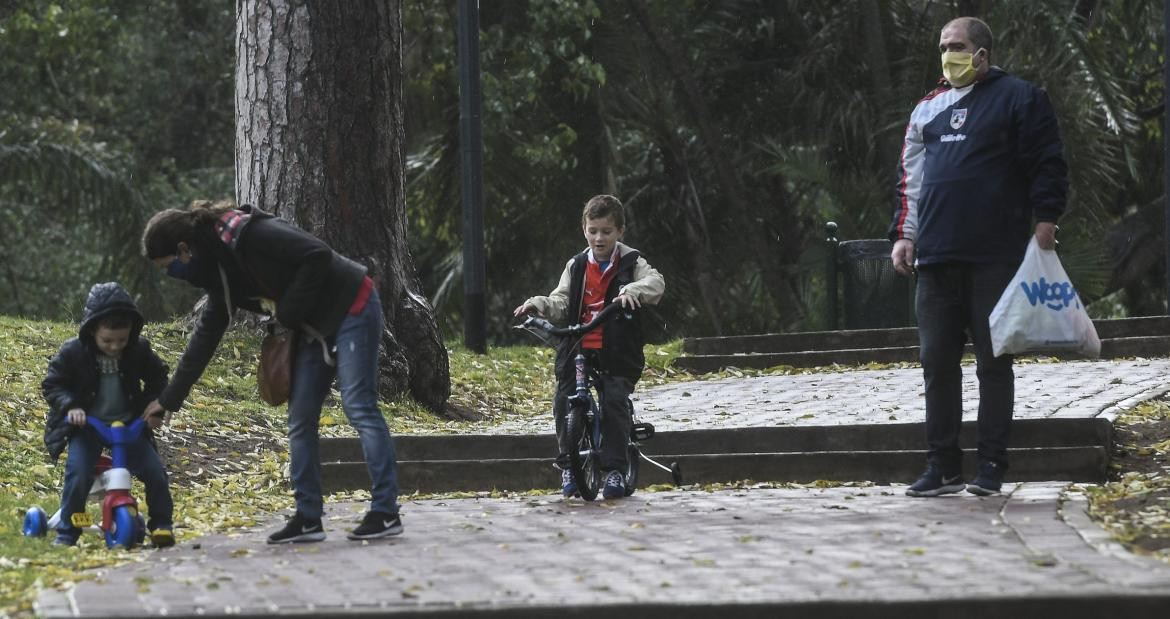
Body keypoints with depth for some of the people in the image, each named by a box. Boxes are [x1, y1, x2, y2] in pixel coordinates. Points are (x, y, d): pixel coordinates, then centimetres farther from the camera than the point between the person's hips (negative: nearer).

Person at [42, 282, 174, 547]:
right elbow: (51, 385, -5)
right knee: (78, 473, -23)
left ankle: (161, 525, 7)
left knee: (155, 472, -11)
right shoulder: (73, 352, -13)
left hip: (129, 423, 2)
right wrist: (69, 406, -23)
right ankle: (67, 532, -10)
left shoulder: (139, 350, -6)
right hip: (86, 425, -2)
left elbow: (158, 378, 9)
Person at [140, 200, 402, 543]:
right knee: (300, 420, 6)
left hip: (351, 309, -10)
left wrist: (288, 312, -20)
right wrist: (169, 398, 15)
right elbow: (206, 335, 15)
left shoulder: (249, 234, -23)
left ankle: (386, 512, -9)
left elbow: (318, 255, -27)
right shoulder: (219, 269, 7)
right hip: (314, 327, 10)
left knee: (359, 408, -11)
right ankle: (308, 518, 9)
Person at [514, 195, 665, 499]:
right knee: (563, 400, -13)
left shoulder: (631, 263, 4)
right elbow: (561, 302, 8)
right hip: (579, 350, 3)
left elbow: (656, 283, -13)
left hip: (618, 352, -3)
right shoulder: (577, 266, 14)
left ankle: (614, 469, -12)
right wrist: (539, 304, -13)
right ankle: (568, 465, 3)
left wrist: (632, 290, -33)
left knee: (615, 401, -20)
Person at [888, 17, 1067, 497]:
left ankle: (991, 466, 4)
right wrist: (904, 234, 10)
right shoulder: (927, 109, 17)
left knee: (994, 362, 0)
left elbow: (1047, 163, -3)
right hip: (937, 258, 5)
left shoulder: (1019, 98, 1)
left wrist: (1044, 218, -11)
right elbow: (911, 178, 19)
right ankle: (942, 466, 10)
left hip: (996, 258, -5)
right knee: (938, 362, 4)